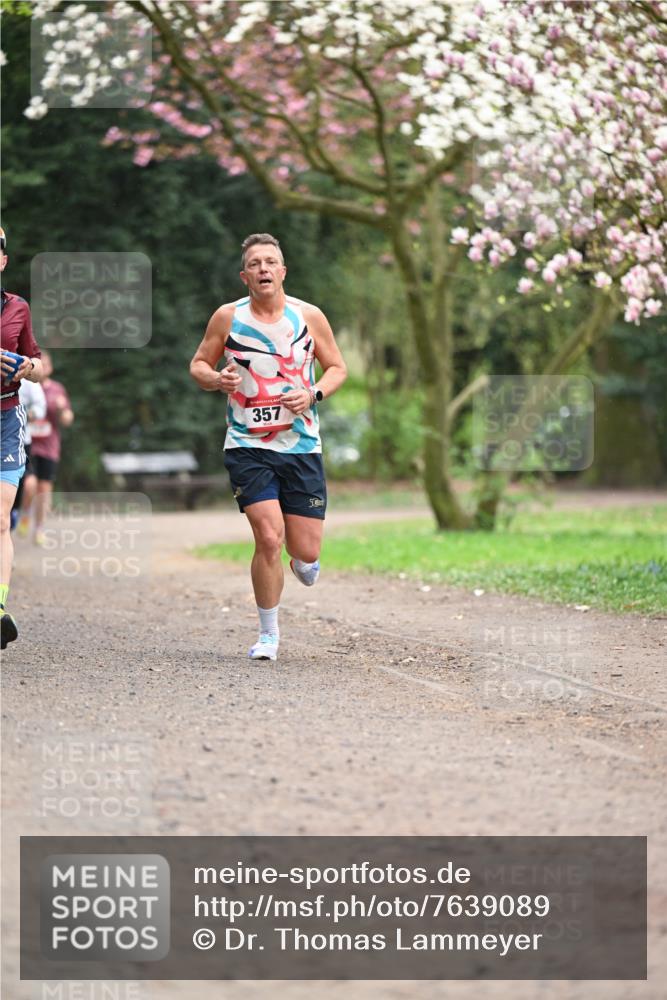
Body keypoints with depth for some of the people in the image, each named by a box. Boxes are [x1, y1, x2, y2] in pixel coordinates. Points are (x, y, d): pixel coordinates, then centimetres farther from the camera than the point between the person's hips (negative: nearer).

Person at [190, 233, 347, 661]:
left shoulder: (309, 316, 1)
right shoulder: (227, 317, -1)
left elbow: (338, 367, 10)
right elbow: (198, 365, 9)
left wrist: (314, 394, -9)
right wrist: (216, 379, -14)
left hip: (301, 445, 1)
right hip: (248, 446, -1)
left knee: (306, 553, -1)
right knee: (269, 538, -16)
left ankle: (303, 560, 40)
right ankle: (269, 634, 2)